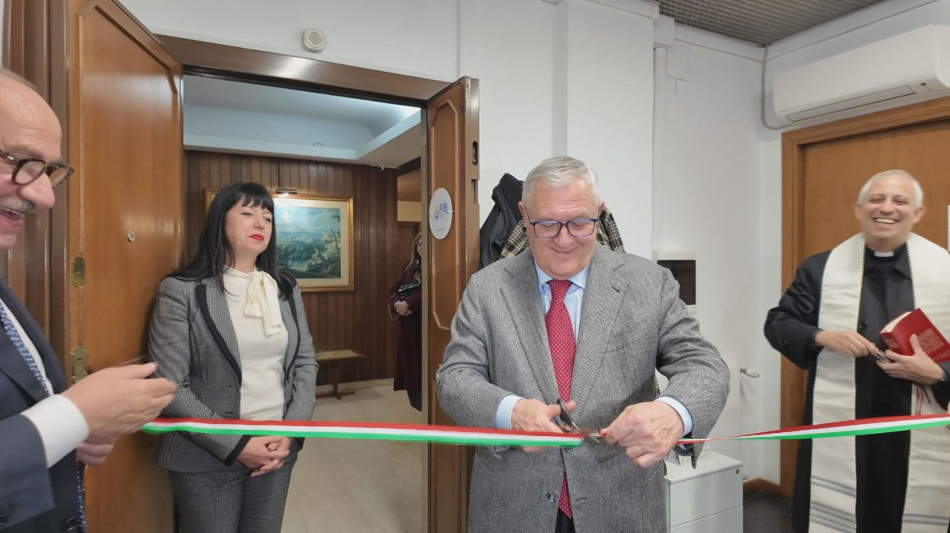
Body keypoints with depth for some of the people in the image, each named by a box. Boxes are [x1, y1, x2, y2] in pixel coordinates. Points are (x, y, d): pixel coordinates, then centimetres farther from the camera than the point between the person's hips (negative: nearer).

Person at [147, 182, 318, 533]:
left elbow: (306, 362, 4)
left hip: (277, 448, 4)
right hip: (207, 458, -4)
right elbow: (169, 389, -13)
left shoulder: (286, 289, 4)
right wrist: (236, 445, -15)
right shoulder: (181, 290, -9)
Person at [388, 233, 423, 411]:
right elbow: (394, 289, 13)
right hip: (408, 325, 7)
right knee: (408, 363, 8)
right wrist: (397, 304, -6)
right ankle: (417, 406, 21)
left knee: (422, 364, -5)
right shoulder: (409, 267, 16)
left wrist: (408, 304, -19)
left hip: (424, 323, -6)